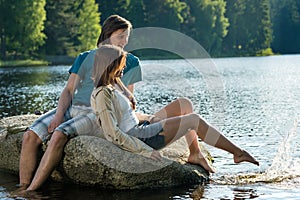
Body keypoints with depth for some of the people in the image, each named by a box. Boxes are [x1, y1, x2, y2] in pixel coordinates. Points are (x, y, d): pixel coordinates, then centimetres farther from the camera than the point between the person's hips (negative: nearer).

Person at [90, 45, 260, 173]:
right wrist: (145, 150, -23)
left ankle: (195, 155, 4)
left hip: (139, 128, 10)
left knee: (185, 104, 10)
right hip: (139, 138, -10)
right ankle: (237, 152, 8)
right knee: (195, 120, -5)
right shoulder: (103, 95, -20)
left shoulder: (114, 86, 11)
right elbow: (113, 134, -25)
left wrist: (149, 120, 8)